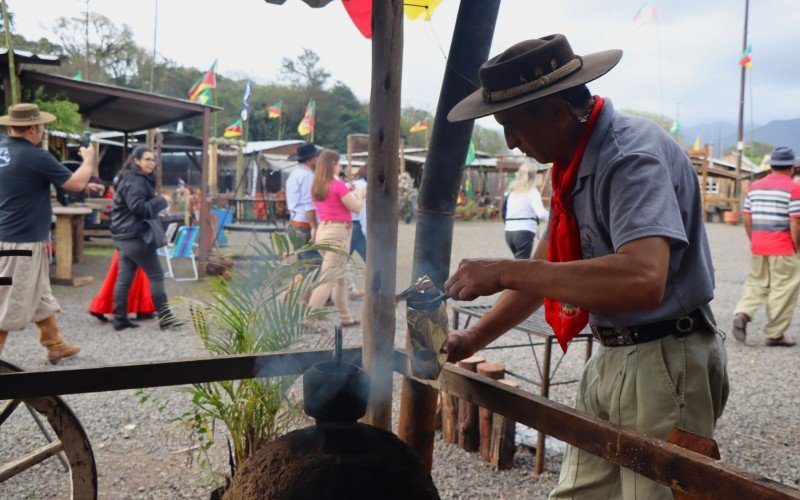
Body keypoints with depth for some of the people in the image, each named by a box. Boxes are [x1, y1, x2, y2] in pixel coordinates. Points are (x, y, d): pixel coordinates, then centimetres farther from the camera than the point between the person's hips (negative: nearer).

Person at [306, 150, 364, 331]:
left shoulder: (317, 187, 10)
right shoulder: (338, 185, -13)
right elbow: (357, 208, -7)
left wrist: (348, 192, 23)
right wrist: (358, 195, 12)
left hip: (323, 231, 9)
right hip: (338, 232, -9)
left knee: (339, 277, 18)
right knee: (327, 279, -8)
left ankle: (345, 317, 26)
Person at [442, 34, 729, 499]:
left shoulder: (632, 156, -22)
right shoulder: (578, 160, 8)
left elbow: (643, 281, -38)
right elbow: (549, 266, 14)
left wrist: (506, 272, -32)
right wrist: (475, 337, 7)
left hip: (665, 361, -9)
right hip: (610, 358, 9)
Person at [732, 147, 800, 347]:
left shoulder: (755, 186, 8)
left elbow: (747, 218, 9)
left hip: (758, 247, 5)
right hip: (783, 248, -5)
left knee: (756, 283, 16)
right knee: (783, 289, 4)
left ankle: (742, 314, -8)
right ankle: (774, 334, 9)